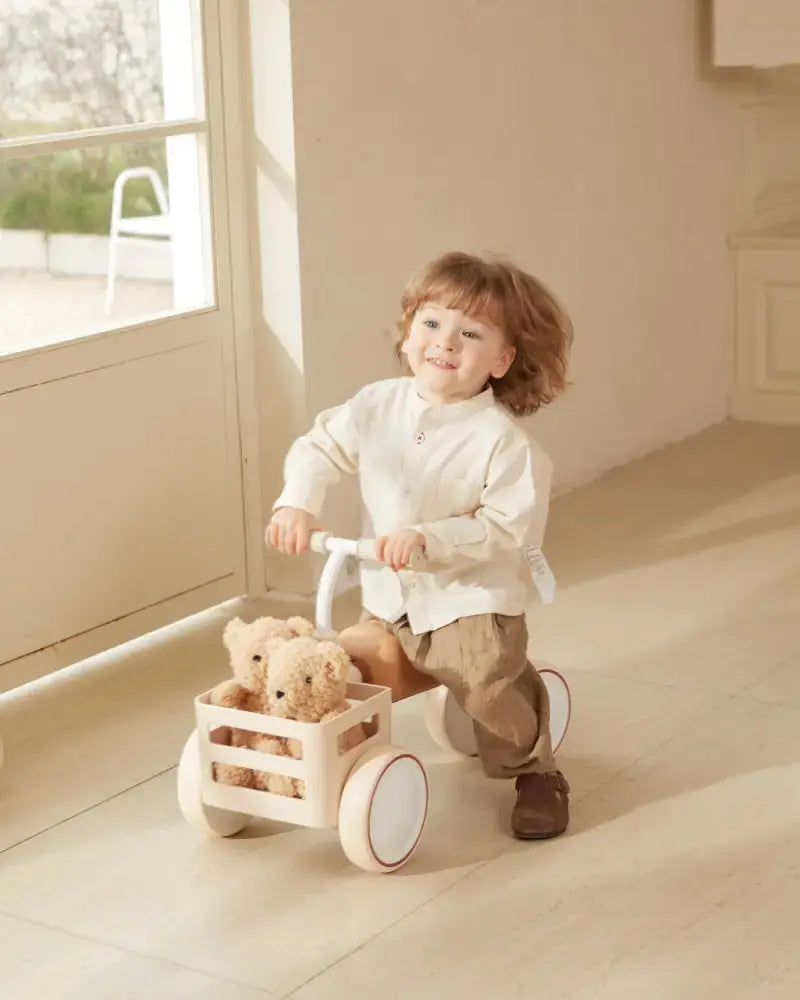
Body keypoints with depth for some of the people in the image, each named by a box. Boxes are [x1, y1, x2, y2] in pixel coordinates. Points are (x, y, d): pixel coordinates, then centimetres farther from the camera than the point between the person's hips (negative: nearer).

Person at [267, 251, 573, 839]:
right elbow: (319, 450, 4)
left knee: (490, 680, -22)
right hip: (391, 603, 5)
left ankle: (535, 773, 7)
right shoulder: (379, 406, -2)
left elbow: (501, 527, -21)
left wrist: (428, 538, -32)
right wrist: (297, 505, -14)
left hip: (473, 601, -5)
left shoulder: (501, 438, -18)